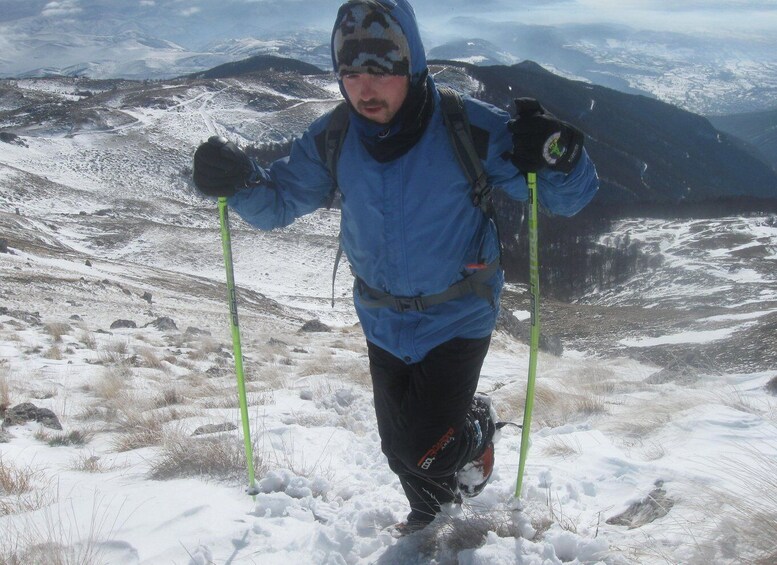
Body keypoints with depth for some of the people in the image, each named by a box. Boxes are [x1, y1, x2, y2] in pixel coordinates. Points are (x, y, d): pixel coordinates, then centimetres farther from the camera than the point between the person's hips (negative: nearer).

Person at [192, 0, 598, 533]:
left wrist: (559, 159, -40)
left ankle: (477, 428, 26)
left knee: (428, 452, -10)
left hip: (457, 320, -4)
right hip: (384, 323, 4)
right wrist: (239, 180, -22)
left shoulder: (469, 129, -22)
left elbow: (568, 197, -16)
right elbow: (277, 202, 1)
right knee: (399, 448, 18)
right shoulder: (333, 140, -11)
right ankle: (430, 514, 51)